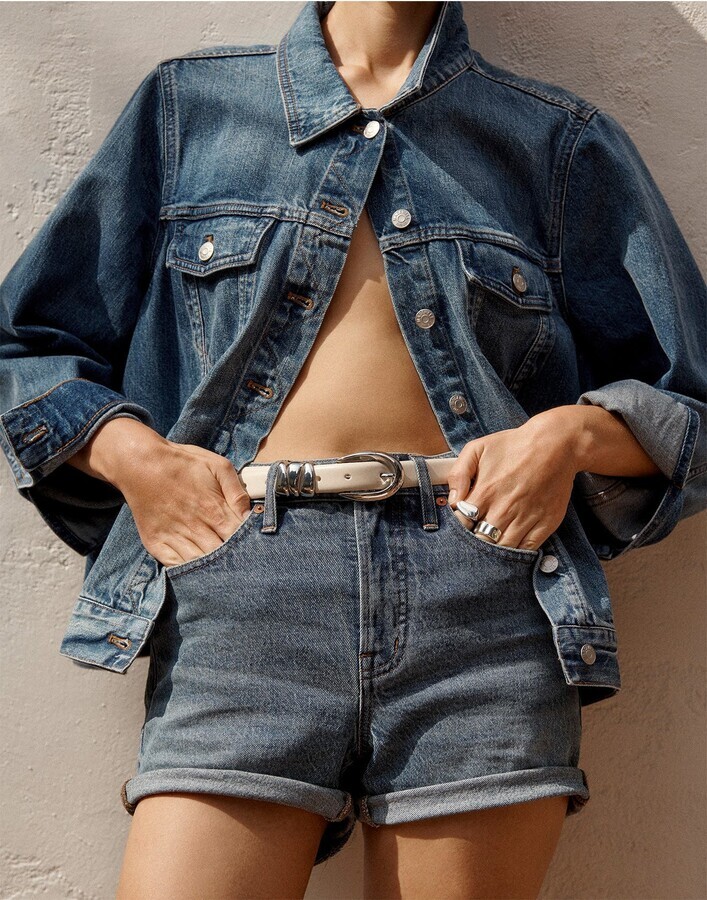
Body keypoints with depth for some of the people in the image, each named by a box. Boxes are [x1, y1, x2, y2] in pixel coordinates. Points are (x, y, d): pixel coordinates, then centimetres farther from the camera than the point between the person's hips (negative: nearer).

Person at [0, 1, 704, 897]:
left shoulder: (561, 141, 17)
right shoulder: (188, 102, 17)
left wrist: (573, 431, -4)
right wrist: (131, 453, -2)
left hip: (482, 586, 1)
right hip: (241, 576, 0)